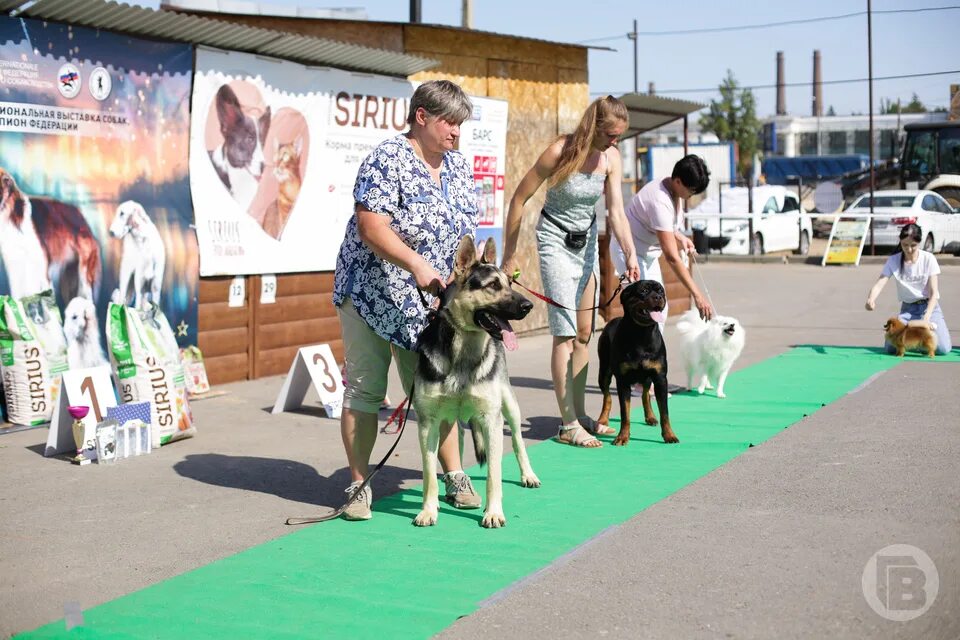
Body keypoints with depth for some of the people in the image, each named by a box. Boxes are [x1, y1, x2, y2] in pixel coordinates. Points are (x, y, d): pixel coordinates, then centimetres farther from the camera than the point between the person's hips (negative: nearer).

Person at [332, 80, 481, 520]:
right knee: (364, 389, 1)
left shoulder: (459, 167, 9)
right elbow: (371, 227, -21)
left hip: (429, 301, 5)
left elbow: (465, 232, 14)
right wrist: (416, 264, -32)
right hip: (372, 294, -5)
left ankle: (454, 476, 18)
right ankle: (359, 484, 10)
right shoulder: (387, 160, -13)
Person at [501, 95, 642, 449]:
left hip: (587, 240, 6)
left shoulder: (612, 157, -7)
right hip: (556, 240, -6)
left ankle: (579, 414, 21)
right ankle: (568, 425, -5)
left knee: (585, 333, 10)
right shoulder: (560, 151, -22)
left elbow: (616, 211, -11)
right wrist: (509, 255, -10)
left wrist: (630, 253, -28)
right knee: (565, 333, -10)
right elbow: (519, 199, -14)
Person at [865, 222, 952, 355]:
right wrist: (871, 299, -42)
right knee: (890, 347, -19)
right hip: (907, 309, 1)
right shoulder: (893, 261, -6)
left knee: (943, 349, -21)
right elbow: (879, 284, -18)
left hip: (929, 306, -1)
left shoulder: (928, 259, -10)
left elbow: (934, 292, -12)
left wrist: (926, 318, -26)